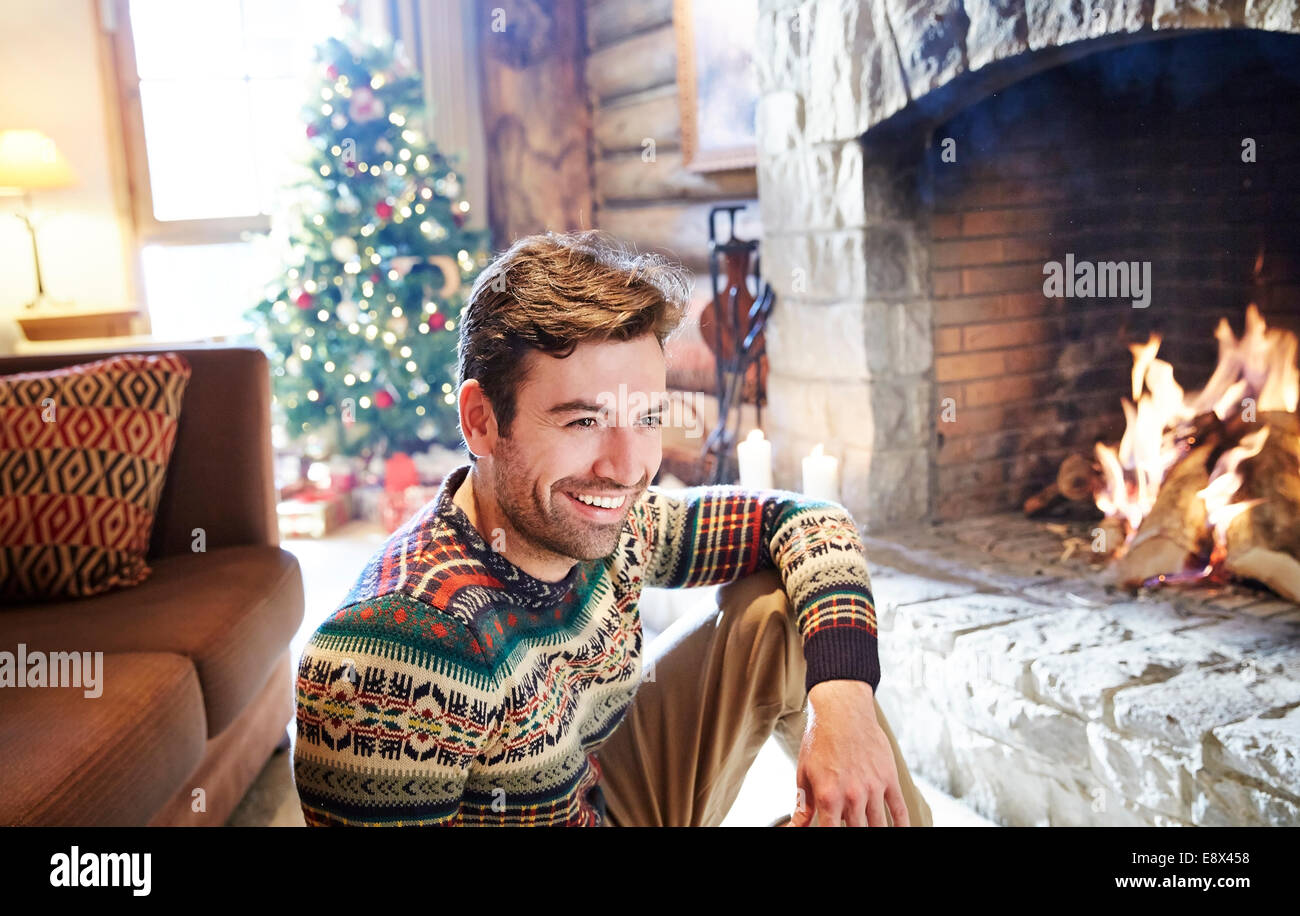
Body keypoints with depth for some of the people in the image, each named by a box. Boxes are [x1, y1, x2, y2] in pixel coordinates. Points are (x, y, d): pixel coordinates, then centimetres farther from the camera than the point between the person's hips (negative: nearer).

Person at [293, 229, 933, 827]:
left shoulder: (610, 529, -14)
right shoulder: (390, 656, -34)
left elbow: (809, 523, -2)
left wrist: (844, 691, -20)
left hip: (613, 794, 6)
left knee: (786, 617, -5)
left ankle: (903, 813, 16)